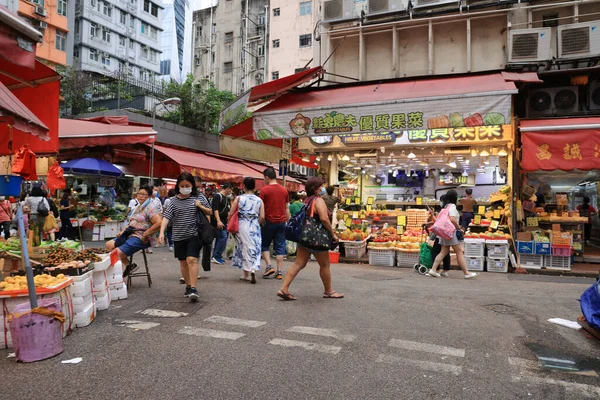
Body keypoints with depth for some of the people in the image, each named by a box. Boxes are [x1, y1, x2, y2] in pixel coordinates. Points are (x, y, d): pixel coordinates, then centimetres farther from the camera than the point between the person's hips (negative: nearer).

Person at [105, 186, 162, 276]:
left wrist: (145, 235, -20)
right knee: (109, 245, 5)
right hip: (131, 235, 10)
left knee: (117, 252, -19)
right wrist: (123, 231, 8)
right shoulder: (138, 207, 18)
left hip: (140, 238, -10)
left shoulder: (150, 208, -12)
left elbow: (159, 223, -25)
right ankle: (129, 266, 4)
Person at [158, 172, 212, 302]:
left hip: (194, 234, -3)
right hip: (179, 236, 3)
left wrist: (200, 206, -9)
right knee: (183, 262, 12)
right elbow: (166, 217, -5)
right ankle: (188, 286, 27)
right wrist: (161, 232, -17)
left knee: (192, 259, -16)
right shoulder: (174, 200, 3)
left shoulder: (199, 197, 1)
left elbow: (210, 212, 10)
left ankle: (193, 288, -14)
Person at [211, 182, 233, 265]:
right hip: (218, 222, -10)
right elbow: (215, 209, -19)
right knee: (223, 238, -13)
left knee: (219, 239, 11)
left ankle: (215, 257, 17)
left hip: (223, 222, 10)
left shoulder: (226, 198, 17)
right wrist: (218, 221, -27)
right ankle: (216, 256, -6)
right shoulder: (217, 196, -11)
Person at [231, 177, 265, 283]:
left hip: (242, 226, -1)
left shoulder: (239, 198, -5)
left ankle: (246, 274, 17)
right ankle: (253, 270, -12)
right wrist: (256, 224, 12)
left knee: (244, 248, 10)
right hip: (255, 228, 1)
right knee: (254, 248, 9)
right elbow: (262, 217, -6)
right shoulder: (259, 200, -2)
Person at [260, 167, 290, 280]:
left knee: (264, 245, 13)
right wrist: (287, 222, 17)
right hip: (282, 222, 4)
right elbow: (287, 208, 11)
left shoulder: (264, 190, -6)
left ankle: (269, 266, 0)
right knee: (280, 247, 6)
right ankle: (279, 272, 6)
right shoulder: (284, 190, 7)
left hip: (269, 221, -3)